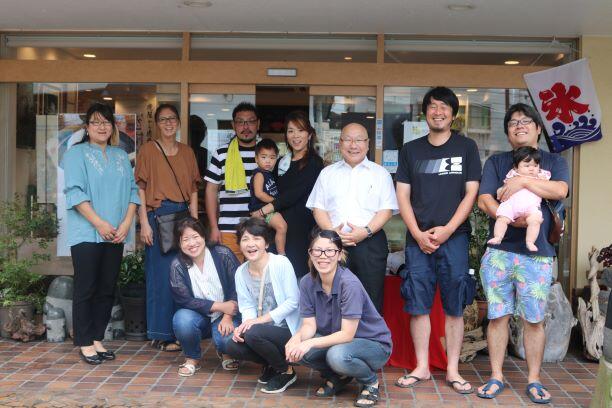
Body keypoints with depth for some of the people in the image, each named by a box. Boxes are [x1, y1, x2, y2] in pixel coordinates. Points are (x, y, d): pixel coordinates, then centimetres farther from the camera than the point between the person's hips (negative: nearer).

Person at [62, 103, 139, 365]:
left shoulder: (121, 156, 16)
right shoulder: (76, 154, 2)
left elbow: (132, 190, 10)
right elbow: (75, 192, -9)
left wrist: (127, 222, -5)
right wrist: (99, 223, -16)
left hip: (115, 235, 5)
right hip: (86, 233, -5)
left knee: (107, 289, 7)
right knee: (86, 289, -2)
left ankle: (97, 339, 16)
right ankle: (85, 343, 6)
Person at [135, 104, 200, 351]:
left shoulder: (187, 152, 14)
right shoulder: (148, 150, 1)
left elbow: (193, 189, 14)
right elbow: (141, 188, -4)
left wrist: (195, 220, 7)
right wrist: (144, 223, -11)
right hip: (158, 215, -4)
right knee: (161, 275, -3)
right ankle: (161, 334, 6)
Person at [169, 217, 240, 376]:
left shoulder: (223, 254, -12)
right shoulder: (177, 266, -11)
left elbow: (237, 288, -10)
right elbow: (183, 299, -14)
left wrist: (228, 317, -22)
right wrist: (220, 306, -21)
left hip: (226, 315, -1)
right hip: (198, 317, 1)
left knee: (228, 338, -31)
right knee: (182, 319, -32)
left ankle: (225, 353, 11)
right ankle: (192, 358, -1)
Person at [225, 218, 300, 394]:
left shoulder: (281, 263, -15)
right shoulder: (241, 272, 3)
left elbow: (292, 301, -15)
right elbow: (247, 306, 4)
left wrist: (261, 320, -20)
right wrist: (245, 324, -19)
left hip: (288, 330, -6)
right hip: (262, 330, 6)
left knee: (253, 333, -30)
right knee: (233, 347, -18)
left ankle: (287, 372, -4)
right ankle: (271, 364, 13)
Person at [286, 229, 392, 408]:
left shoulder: (350, 284, -27)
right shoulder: (307, 283, -8)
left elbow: (347, 334, -27)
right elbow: (309, 325, -7)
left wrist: (311, 343, -34)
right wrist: (297, 338, -29)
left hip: (373, 344, -5)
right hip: (336, 339, 6)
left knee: (337, 355, -36)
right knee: (297, 350, -20)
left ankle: (371, 381, -3)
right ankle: (338, 377, 8)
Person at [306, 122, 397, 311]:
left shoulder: (380, 173, 10)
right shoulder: (328, 173, 15)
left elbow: (387, 209, 2)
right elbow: (318, 207, 9)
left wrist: (366, 231, -13)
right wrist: (331, 231, -9)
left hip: (370, 242, -1)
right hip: (334, 243, 1)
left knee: (370, 301, -2)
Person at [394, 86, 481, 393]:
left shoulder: (466, 147, 6)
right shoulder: (411, 150, 11)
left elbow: (471, 193, 1)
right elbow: (403, 195, 7)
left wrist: (448, 229, -10)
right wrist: (418, 234, -6)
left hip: (454, 236, -1)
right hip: (418, 238, 2)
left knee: (454, 306, 2)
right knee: (418, 305, 2)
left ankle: (452, 370, 11)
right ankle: (422, 367, 14)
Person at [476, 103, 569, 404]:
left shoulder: (553, 162, 11)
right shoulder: (496, 162, 11)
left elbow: (560, 190, -10)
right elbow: (484, 200, -2)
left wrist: (523, 181, -15)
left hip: (537, 254, 0)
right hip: (499, 251, 1)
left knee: (534, 319, 4)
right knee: (498, 316, 4)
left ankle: (534, 380, 16)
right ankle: (496, 377, 15)